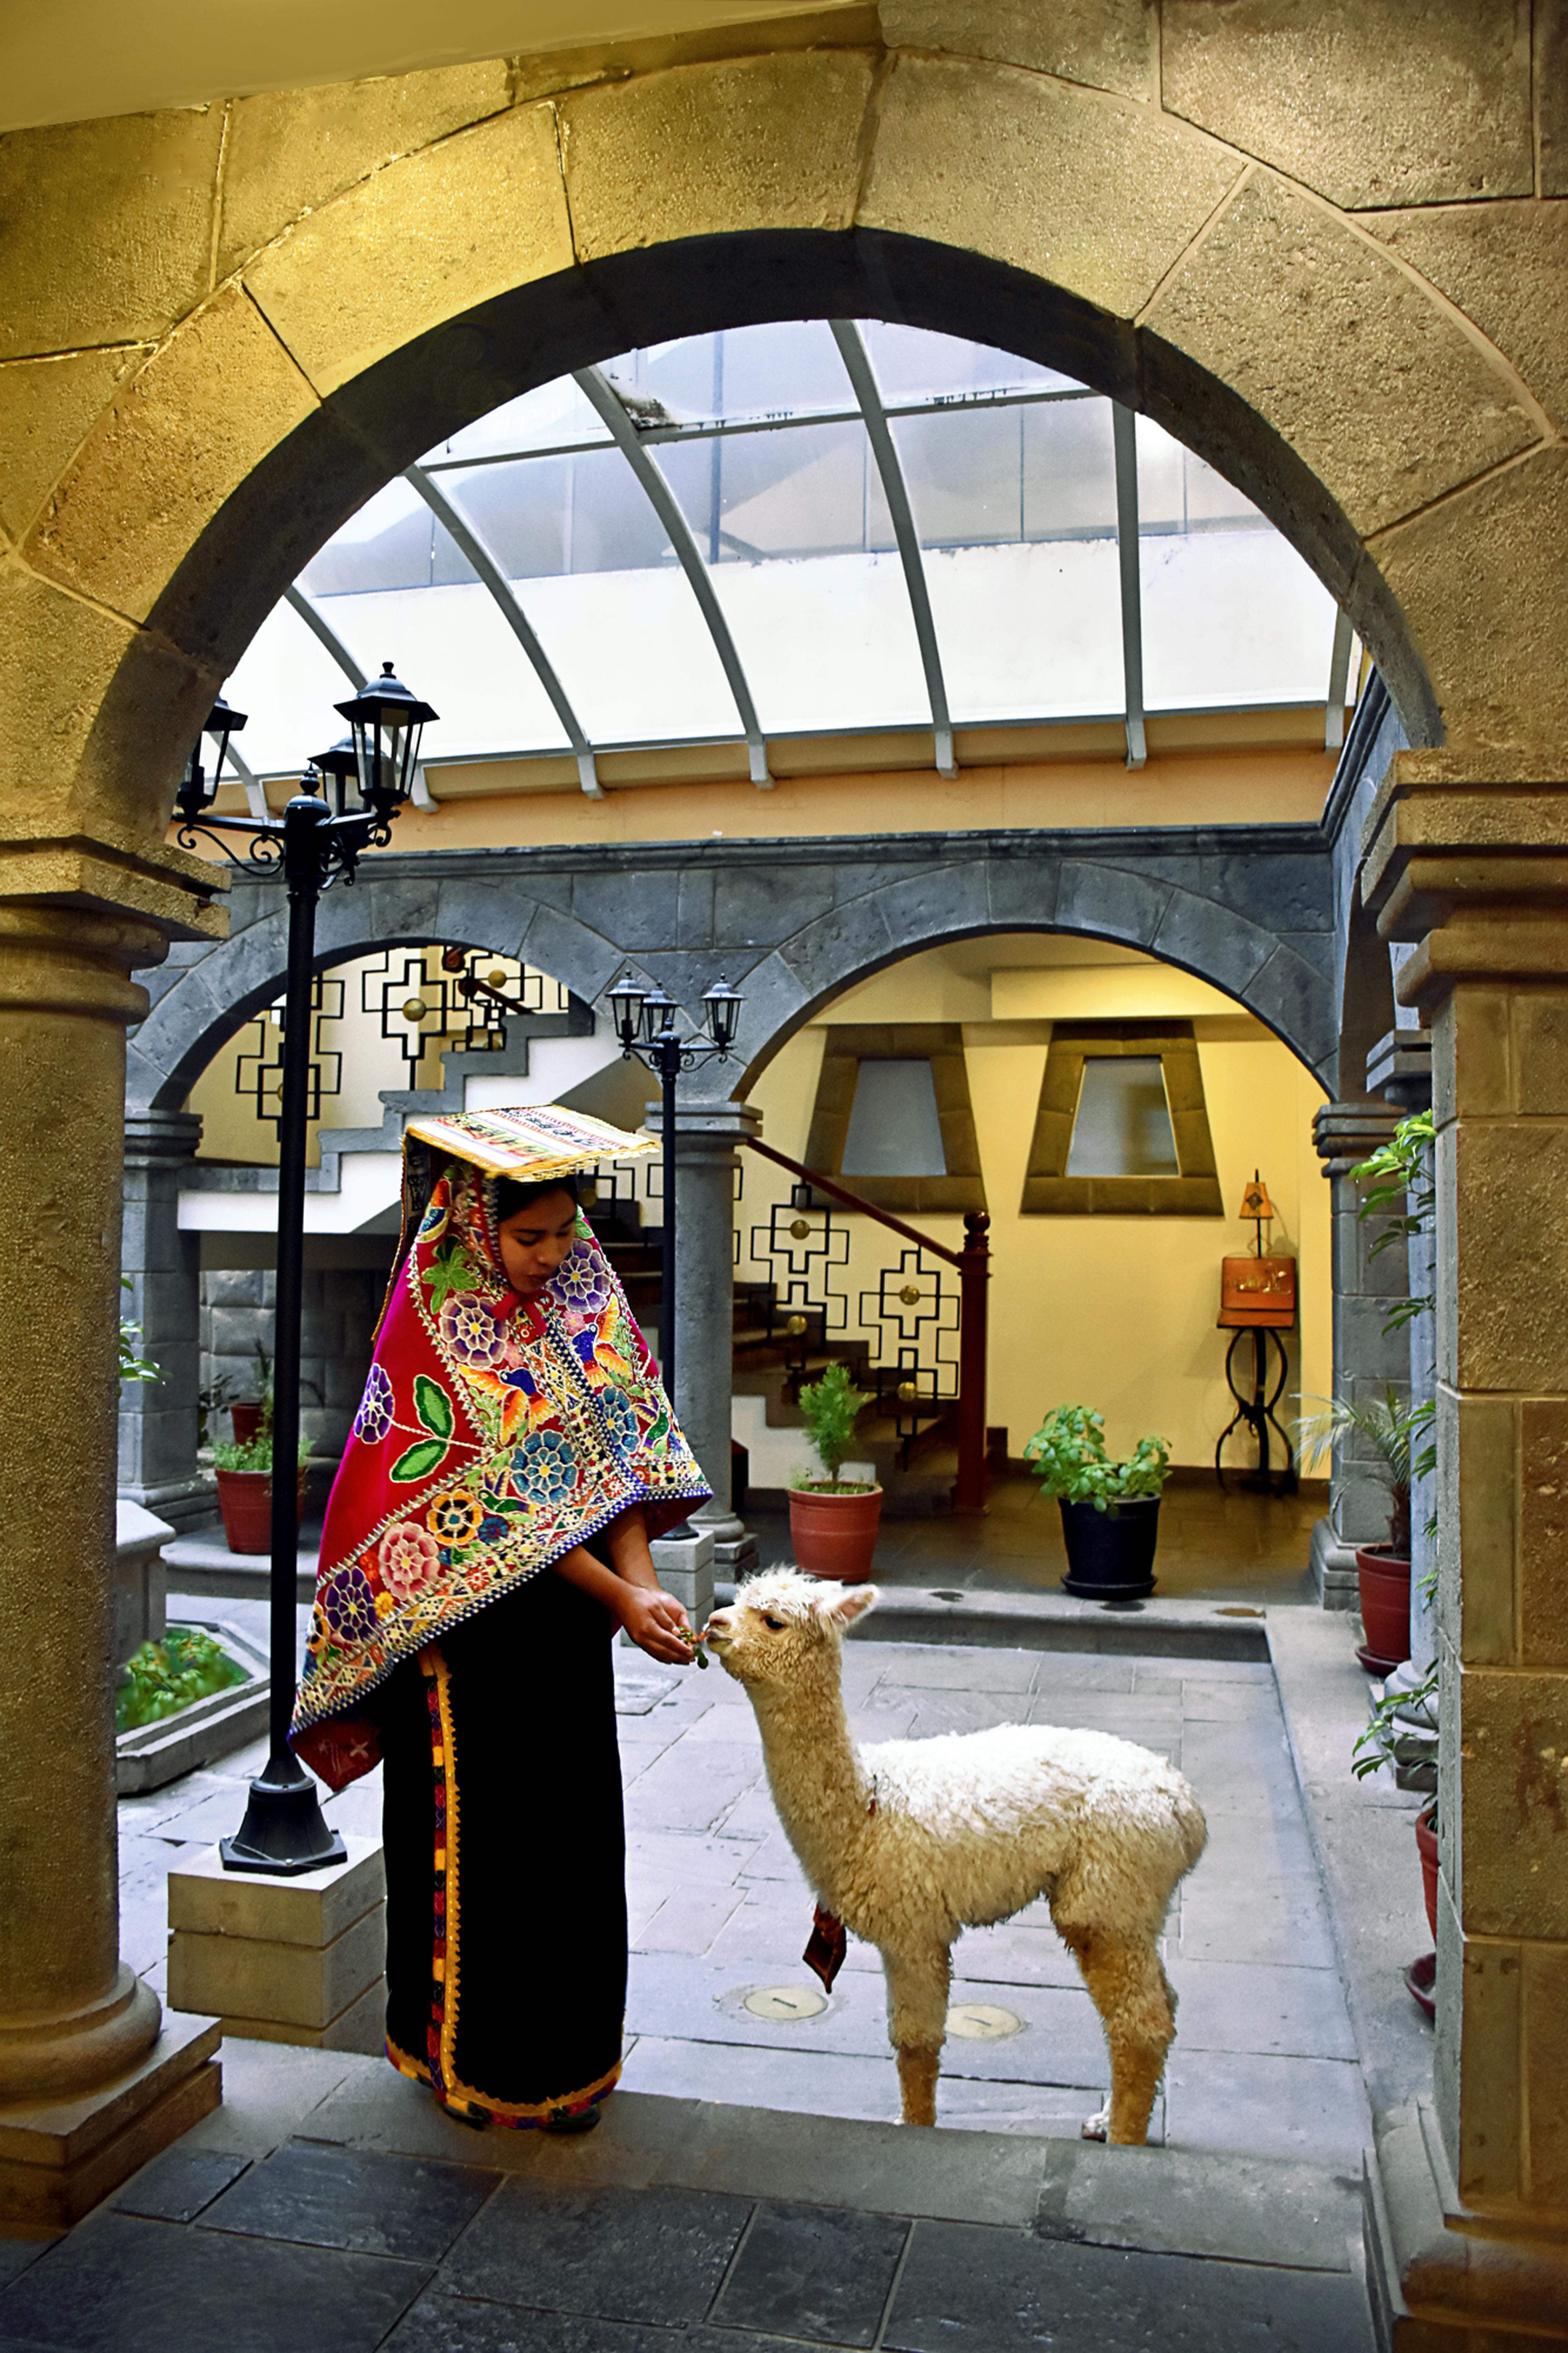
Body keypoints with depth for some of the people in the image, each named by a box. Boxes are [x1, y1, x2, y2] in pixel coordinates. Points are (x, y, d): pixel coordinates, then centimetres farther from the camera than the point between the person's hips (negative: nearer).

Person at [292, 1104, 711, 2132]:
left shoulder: (579, 1289, 0)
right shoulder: (436, 1326, -19)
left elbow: (619, 1442, 0)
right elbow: (494, 1505, -20)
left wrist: (640, 1573, -15)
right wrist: (622, 1598, -23)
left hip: (570, 1618, 6)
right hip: (470, 1623, -6)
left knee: (574, 1824, 14)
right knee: (478, 1831, 8)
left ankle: (563, 2053, 33)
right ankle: (467, 2055, 30)